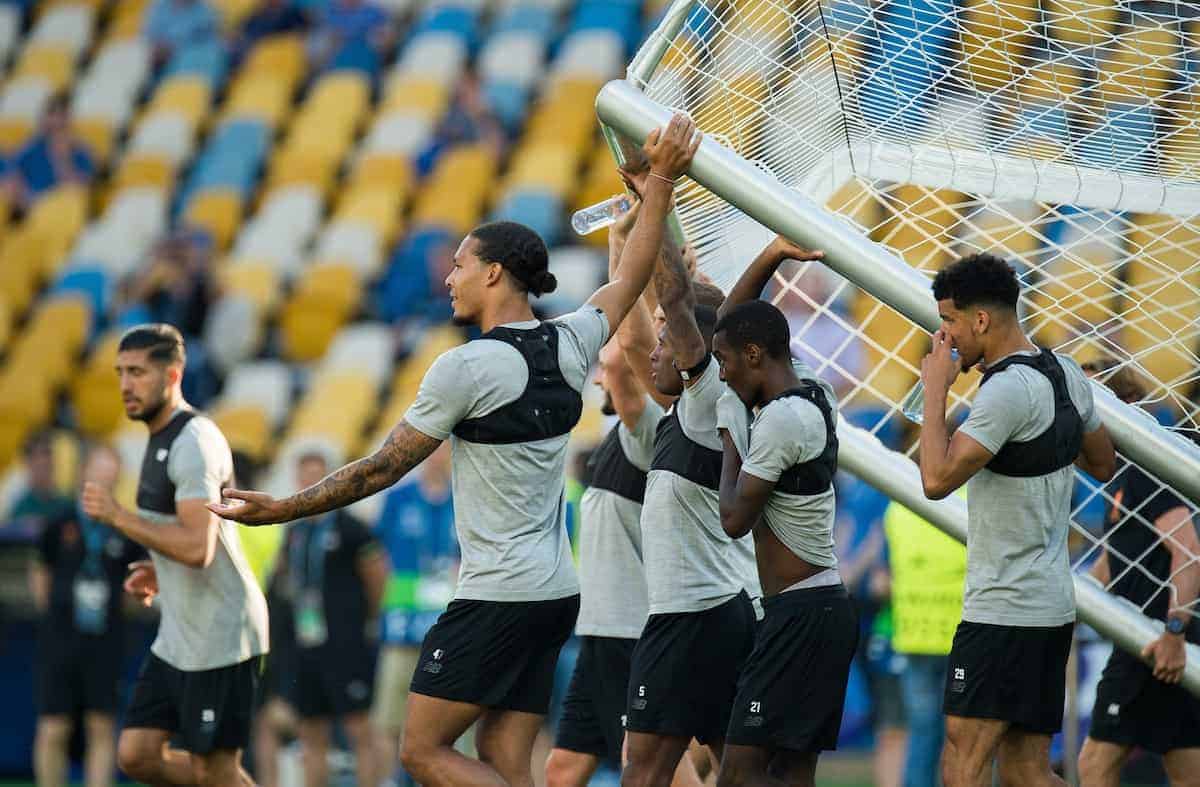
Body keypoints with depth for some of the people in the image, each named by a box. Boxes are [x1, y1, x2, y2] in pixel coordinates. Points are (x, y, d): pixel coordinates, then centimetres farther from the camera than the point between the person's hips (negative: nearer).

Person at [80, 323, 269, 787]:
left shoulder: (193, 443, -17)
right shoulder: (160, 442, 15)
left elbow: (197, 547, -28)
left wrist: (116, 516, -22)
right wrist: (161, 572, 13)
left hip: (219, 639, -10)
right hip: (177, 639, 10)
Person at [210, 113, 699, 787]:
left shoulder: (467, 368, -13)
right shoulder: (570, 345, 5)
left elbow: (385, 468, -9)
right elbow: (632, 278, 23)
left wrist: (281, 510, 0)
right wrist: (662, 180, 30)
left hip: (497, 598, -8)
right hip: (556, 591, 8)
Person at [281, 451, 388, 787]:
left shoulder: (349, 529, -7)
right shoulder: (295, 533, 12)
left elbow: (378, 577, -2)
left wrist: (366, 616, 9)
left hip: (345, 646, -7)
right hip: (306, 645, 7)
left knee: (360, 731, -8)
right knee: (312, 735, 9)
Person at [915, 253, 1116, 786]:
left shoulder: (1008, 388, -19)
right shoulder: (1067, 376, 10)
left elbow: (937, 479, -23)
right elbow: (1103, 465, 24)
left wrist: (935, 389, -13)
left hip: (1002, 613, -10)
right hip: (1052, 604, 10)